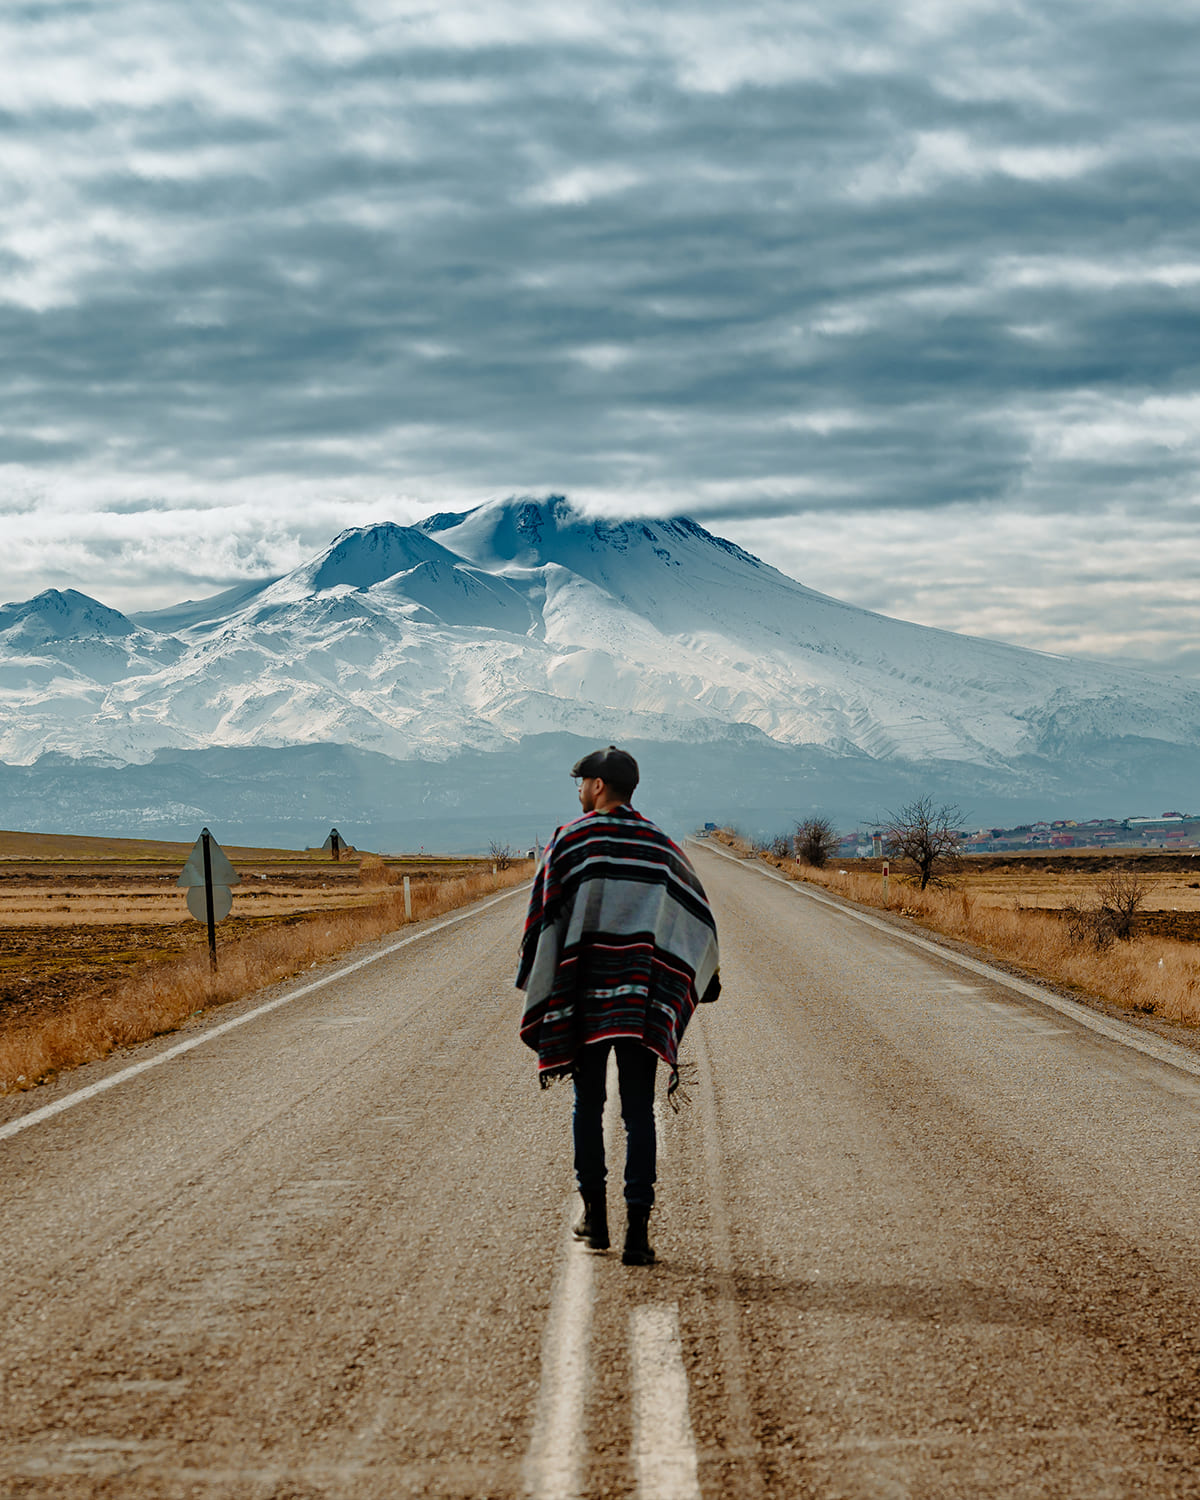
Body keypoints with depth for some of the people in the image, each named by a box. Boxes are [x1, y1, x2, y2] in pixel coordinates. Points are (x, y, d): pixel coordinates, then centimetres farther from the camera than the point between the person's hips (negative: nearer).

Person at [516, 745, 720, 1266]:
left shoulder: (570, 841, -3)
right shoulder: (660, 846, 6)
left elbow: (543, 916, -5)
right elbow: (699, 914, 11)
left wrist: (534, 989, 3)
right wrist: (703, 981, 23)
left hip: (584, 996, -1)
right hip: (642, 1000, 1)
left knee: (588, 1105, 14)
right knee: (639, 1112, 0)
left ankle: (595, 1217, 19)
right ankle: (638, 1231, -8)